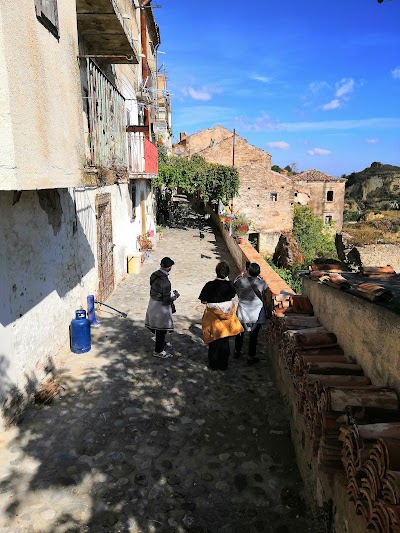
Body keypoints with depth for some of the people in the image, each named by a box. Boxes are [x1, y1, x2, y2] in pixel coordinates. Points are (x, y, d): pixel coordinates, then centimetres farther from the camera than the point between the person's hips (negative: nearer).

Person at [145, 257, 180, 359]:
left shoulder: (154, 275, -4)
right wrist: (175, 296, -7)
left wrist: (171, 292, 13)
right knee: (162, 329, 9)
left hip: (153, 303, 8)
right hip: (161, 307, -8)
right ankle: (158, 351, 23)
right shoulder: (165, 281, -29)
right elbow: (167, 300, -25)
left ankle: (162, 343, 46)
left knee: (157, 327, 25)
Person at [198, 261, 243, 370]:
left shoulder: (210, 285, -18)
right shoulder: (230, 285, -11)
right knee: (225, 341, 17)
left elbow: (204, 301, -13)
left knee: (214, 342, 14)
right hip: (227, 316, 2)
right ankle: (223, 364, 27)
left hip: (213, 317, -2)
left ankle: (214, 364, 25)